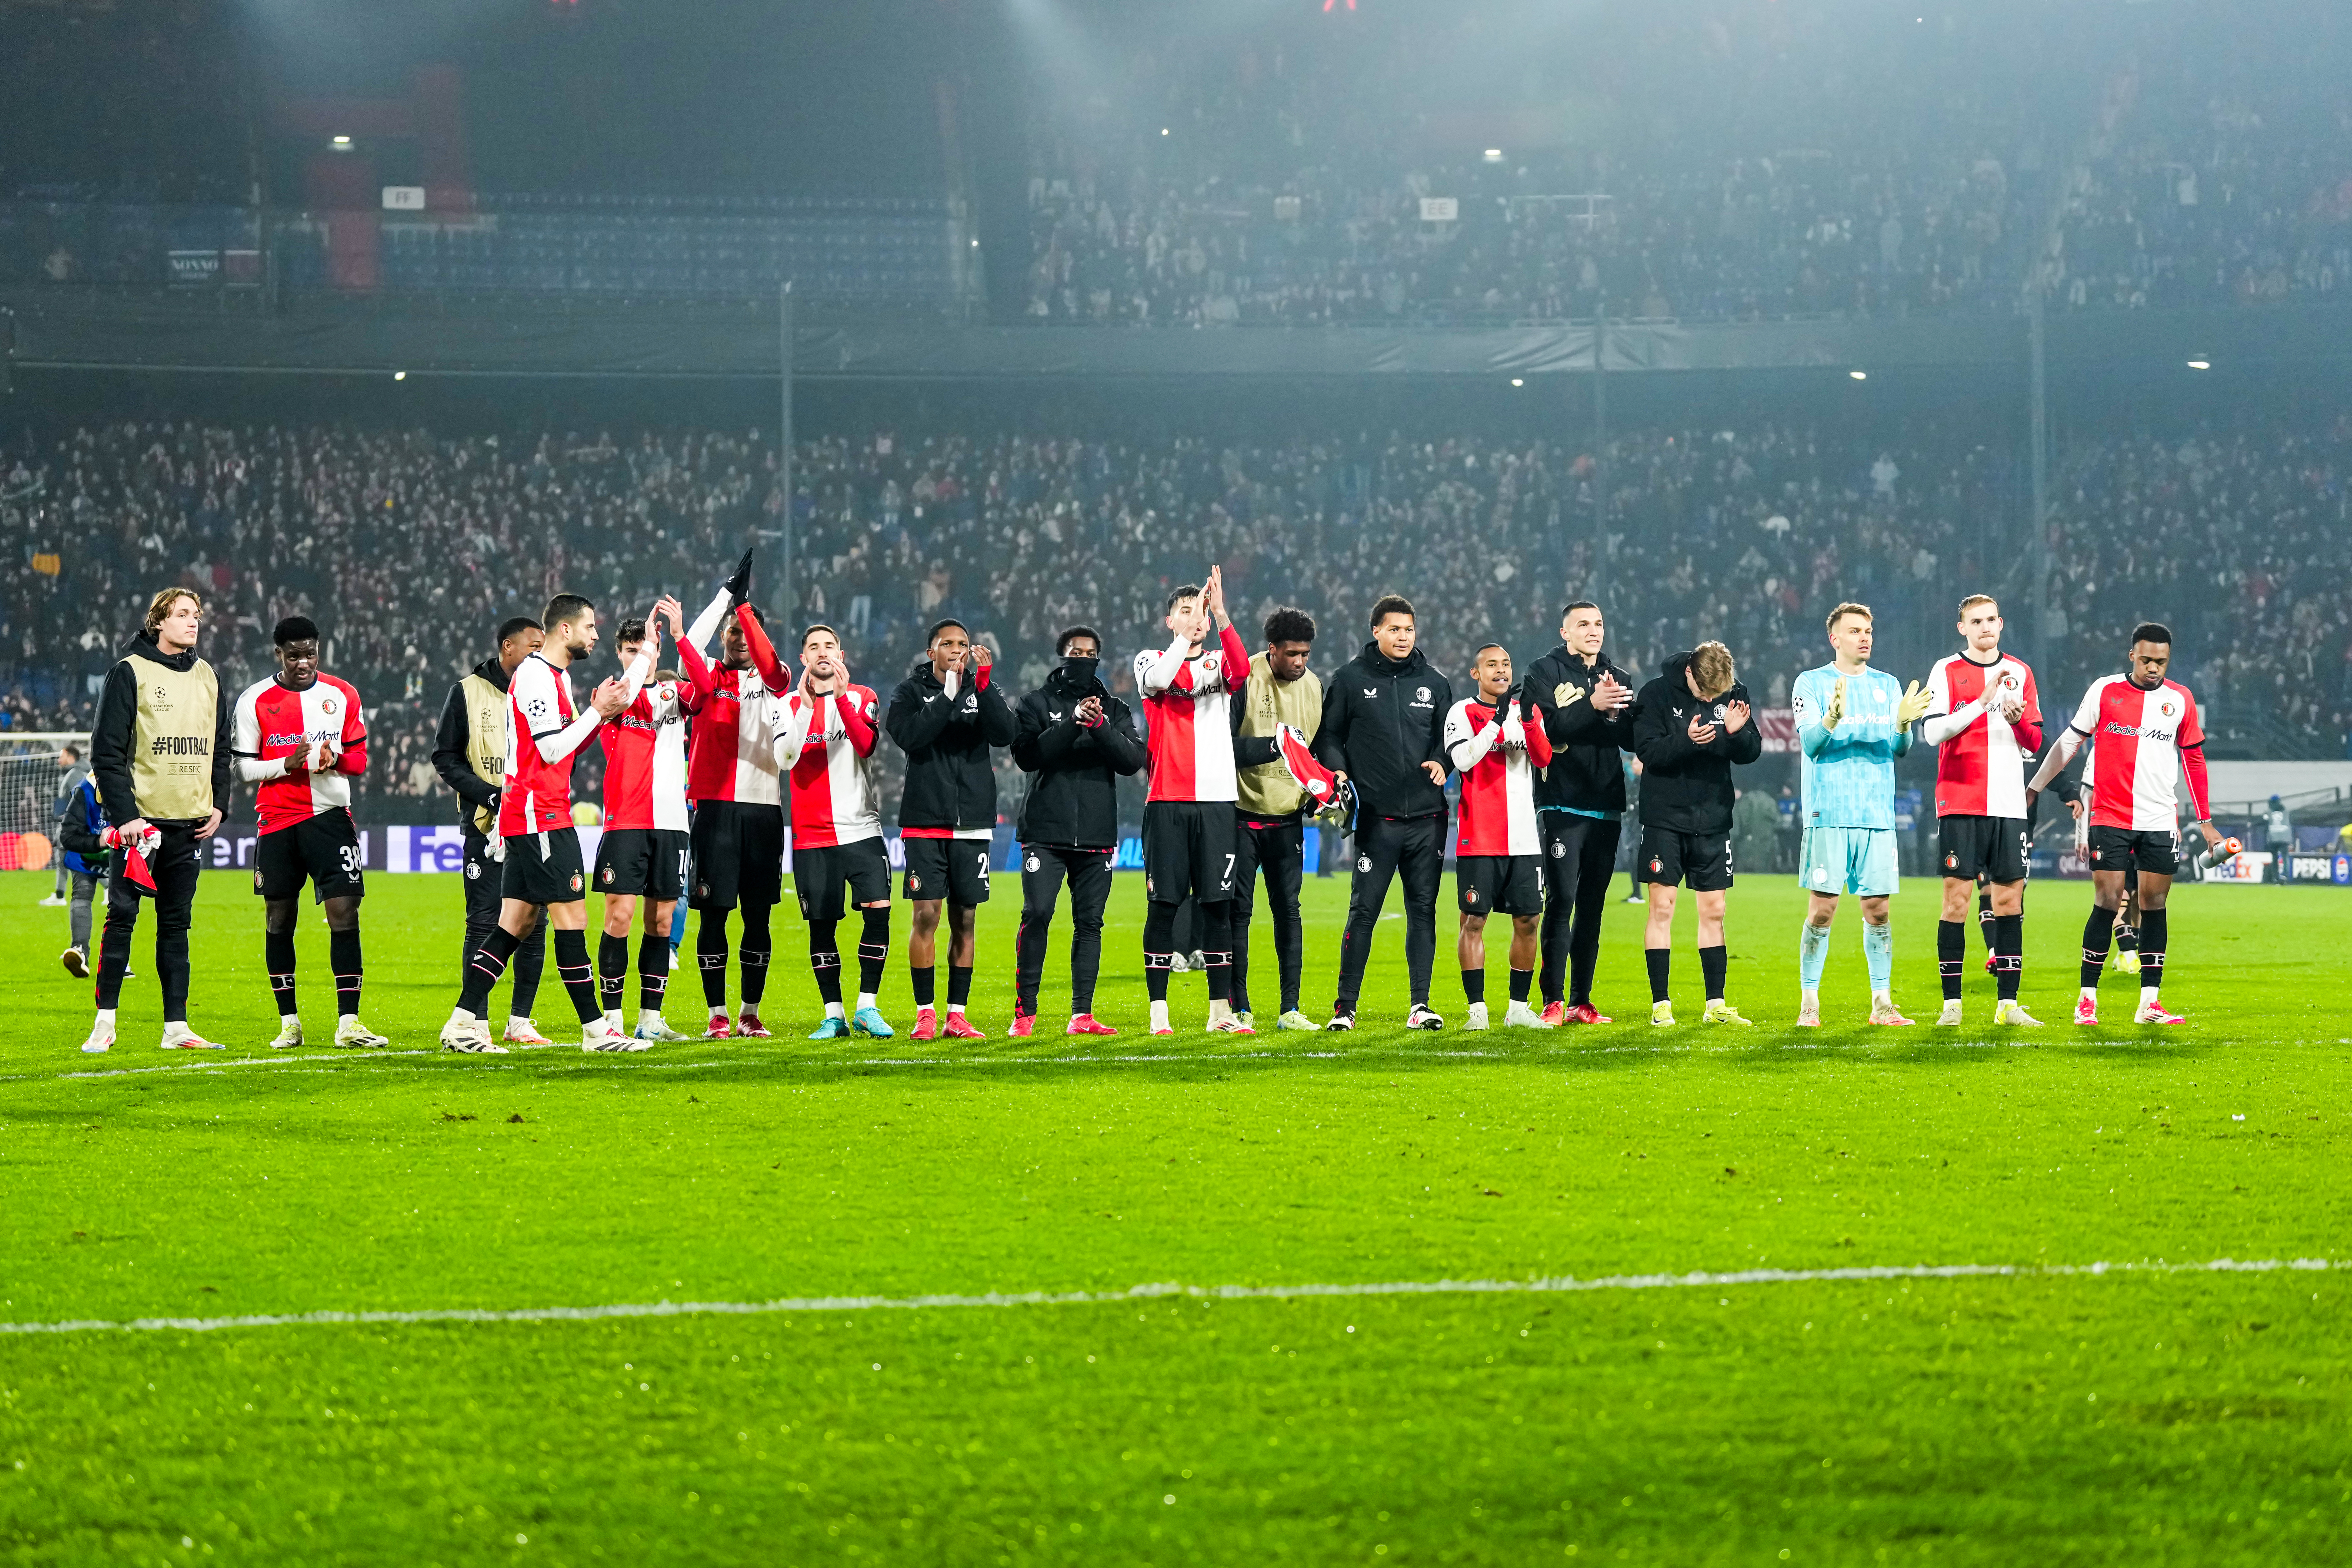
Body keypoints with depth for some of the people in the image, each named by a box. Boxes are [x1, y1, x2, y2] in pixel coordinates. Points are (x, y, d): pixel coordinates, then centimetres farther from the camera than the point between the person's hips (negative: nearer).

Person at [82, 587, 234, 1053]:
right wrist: (124, 815, -15)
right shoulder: (130, 673, -5)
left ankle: (176, 1027, 7)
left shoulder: (207, 677, 13)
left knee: (177, 922, 7)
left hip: (190, 822, 5)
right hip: (140, 818, -5)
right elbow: (107, 751, -9)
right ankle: (105, 1023, -1)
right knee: (122, 917, -5)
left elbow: (220, 748, 21)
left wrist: (217, 804, 9)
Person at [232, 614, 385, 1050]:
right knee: (279, 919, 3)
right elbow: (244, 767, 2)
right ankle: (289, 1022, 14)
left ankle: (348, 1022, -9)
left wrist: (335, 759, -12)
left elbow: (359, 759, 11)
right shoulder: (255, 701, 0)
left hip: (330, 817, 0)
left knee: (345, 912, -9)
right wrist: (286, 764, -16)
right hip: (278, 821, 0)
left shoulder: (342, 695, 6)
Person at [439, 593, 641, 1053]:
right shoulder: (536, 676, -13)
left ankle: (464, 1023, 4)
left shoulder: (556, 676, 20)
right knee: (572, 918, -7)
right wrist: (596, 713, -10)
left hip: (522, 820, 10)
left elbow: (566, 748, 22)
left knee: (515, 924, 7)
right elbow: (552, 749, -18)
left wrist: (598, 711, 9)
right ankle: (595, 1028, -5)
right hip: (540, 817, -10)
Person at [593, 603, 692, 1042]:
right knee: (620, 915, -8)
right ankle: (612, 1018, -3)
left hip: (671, 821, 4)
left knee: (661, 922, 6)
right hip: (626, 821, -4)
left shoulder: (674, 694, 13)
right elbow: (641, 702, -19)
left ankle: (650, 1019, 11)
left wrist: (680, 635, -15)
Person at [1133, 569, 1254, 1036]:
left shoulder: (1219, 662, 12)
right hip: (1167, 803, -2)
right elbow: (1158, 679, -17)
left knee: (1219, 905, 3)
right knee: (1162, 905, -2)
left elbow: (1241, 671, -12)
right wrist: (1186, 636, -19)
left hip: (1217, 800, 2)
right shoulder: (1151, 661, 8)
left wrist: (1221, 615, -21)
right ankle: (1159, 1012, 1)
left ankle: (1221, 1010, 7)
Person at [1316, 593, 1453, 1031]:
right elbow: (1328, 733, 7)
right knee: (1364, 910, -4)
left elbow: (1449, 737, 19)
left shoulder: (1434, 683, 12)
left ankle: (1420, 1005, 7)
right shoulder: (1351, 679, 4)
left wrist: (1442, 762, -1)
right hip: (1377, 817, -3)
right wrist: (1337, 769, -9)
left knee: (1423, 909, 4)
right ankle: (1346, 1006, 2)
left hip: (1427, 817, 3)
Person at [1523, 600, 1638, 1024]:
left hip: (1606, 806, 5)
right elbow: (1547, 727, -13)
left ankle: (1581, 1002, 9)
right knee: (1561, 900, -11)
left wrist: (1616, 713, -13)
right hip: (1562, 804, -5)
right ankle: (1554, 1001, -10)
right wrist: (1592, 706, -22)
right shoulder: (1545, 672, 2)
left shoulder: (1620, 679, 16)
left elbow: (1632, 738, 6)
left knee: (1593, 906, 6)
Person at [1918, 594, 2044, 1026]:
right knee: (1956, 899, -6)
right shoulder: (1947, 671, 2)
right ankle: (1951, 1003, -3)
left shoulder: (2019, 673, 13)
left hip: (2009, 806, 3)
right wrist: (1982, 702, -18)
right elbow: (1933, 731, -11)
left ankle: (2008, 1003, 6)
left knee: (2010, 900, 2)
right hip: (1960, 804, -3)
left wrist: (2018, 720, -8)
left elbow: (2034, 743, 14)